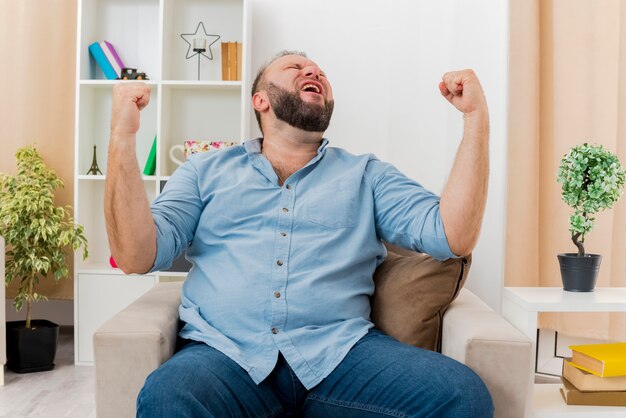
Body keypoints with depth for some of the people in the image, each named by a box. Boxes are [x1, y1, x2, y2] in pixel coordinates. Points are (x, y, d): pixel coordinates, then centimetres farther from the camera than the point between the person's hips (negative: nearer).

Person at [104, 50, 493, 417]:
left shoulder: (366, 174, 17)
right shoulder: (206, 170, 17)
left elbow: (453, 237, 4)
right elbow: (137, 256, 5)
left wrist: (476, 116, 0)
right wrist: (123, 137, -5)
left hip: (339, 350, 2)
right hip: (225, 351, -1)